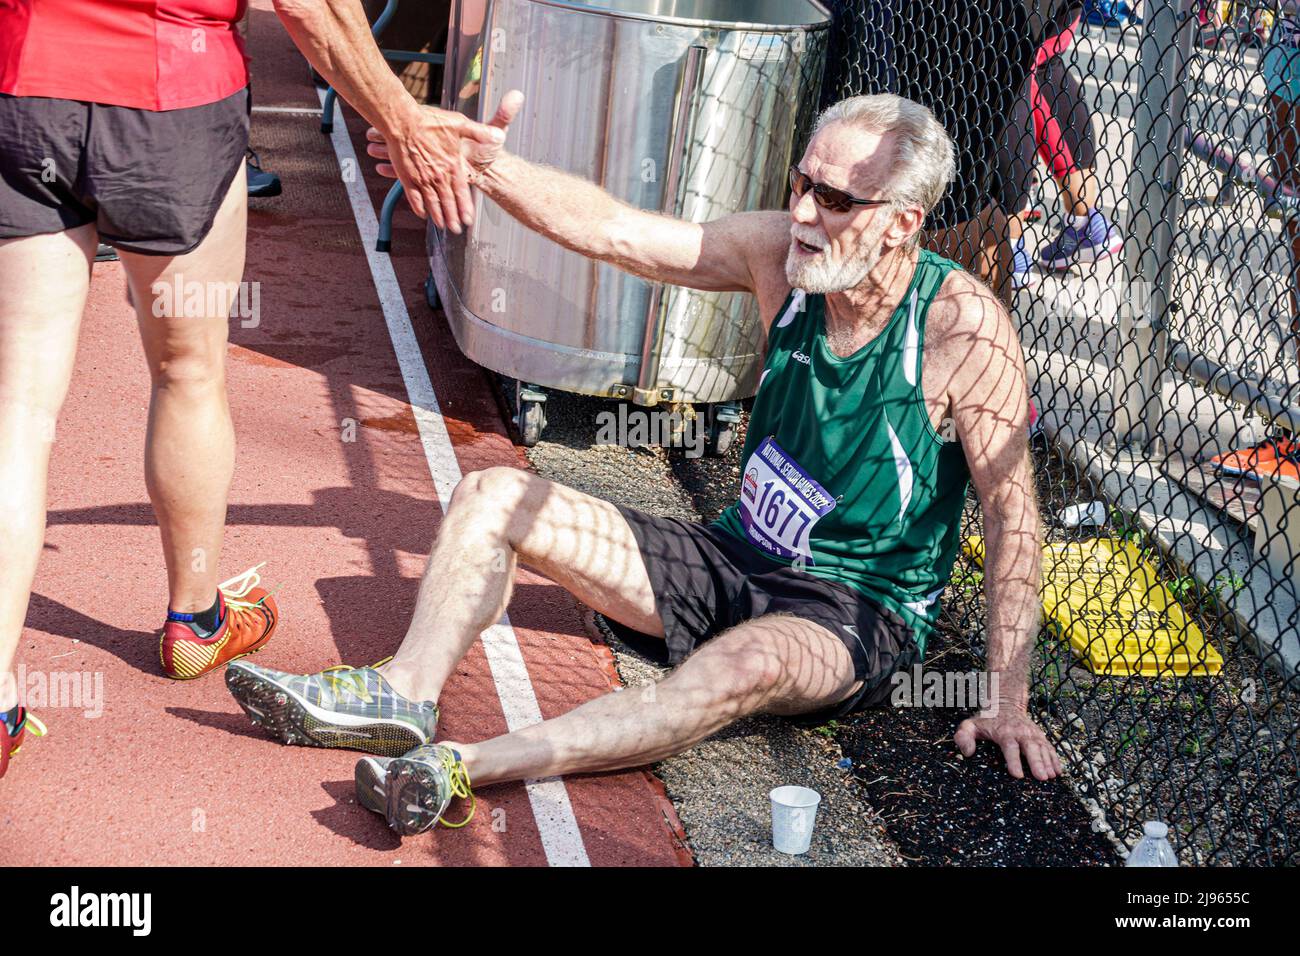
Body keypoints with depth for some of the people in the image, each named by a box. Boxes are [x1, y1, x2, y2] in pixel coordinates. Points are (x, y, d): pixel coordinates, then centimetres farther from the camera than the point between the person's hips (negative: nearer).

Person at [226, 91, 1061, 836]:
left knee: (749, 665, -43)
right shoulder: (782, 254, -5)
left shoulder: (962, 327, -20)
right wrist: (480, 164, -21)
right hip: (735, 562, 7)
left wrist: (1009, 701, -20)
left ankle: (462, 769, -52)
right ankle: (405, 693, -19)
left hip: (858, 615, -7)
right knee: (493, 498, 1)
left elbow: (1013, 510, -17)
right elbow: (614, 230, -7)